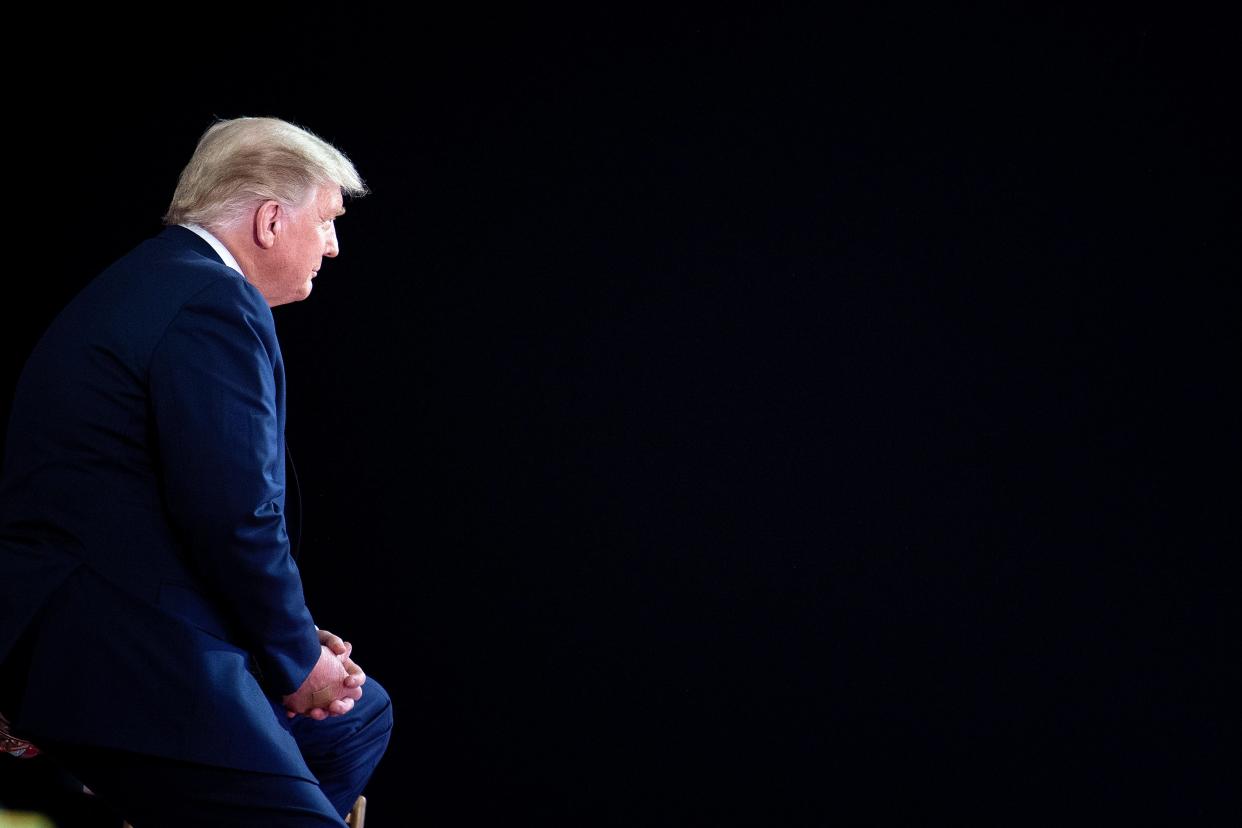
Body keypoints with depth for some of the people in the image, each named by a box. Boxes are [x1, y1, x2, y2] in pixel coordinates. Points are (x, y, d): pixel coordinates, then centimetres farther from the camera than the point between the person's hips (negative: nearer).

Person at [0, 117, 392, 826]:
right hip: (115, 659, -11)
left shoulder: (164, 281, 17)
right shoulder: (215, 305, -15)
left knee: (359, 717, 24)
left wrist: (295, 641, 10)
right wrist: (298, 657, -5)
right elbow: (238, 520, -21)